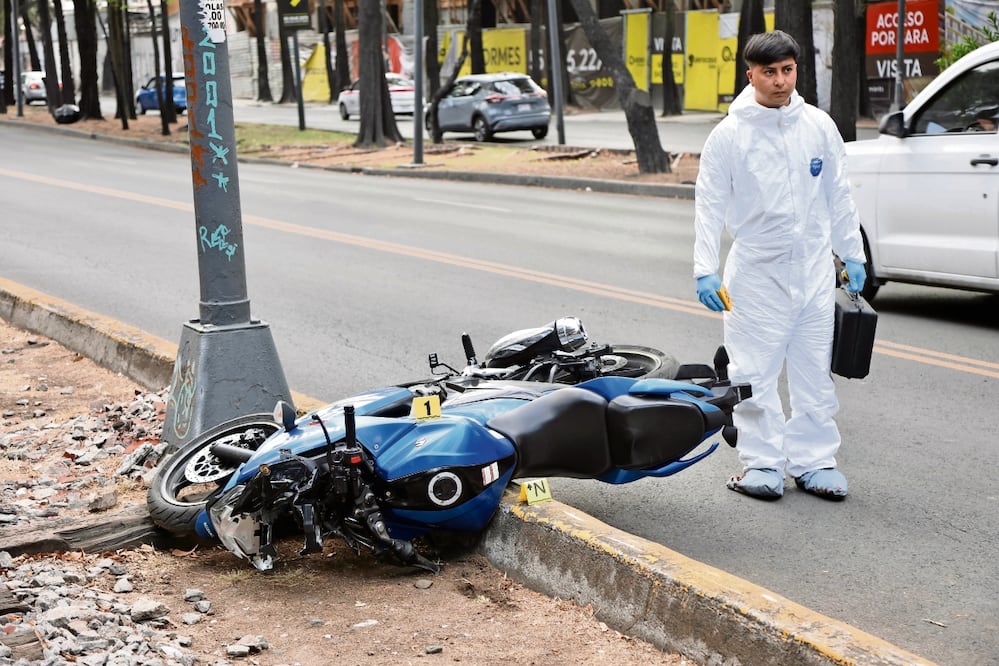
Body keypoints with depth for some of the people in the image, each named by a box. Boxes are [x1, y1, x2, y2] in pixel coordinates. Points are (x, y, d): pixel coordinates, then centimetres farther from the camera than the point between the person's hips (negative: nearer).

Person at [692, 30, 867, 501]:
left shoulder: (819, 126, 3)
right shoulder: (729, 135, -6)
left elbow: (838, 196, 12)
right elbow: (709, 205, -4)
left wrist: (852, 255, 12)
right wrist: (705, 270, -10)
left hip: (815, 268, 3)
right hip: (756, 272, -3)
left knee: (814, 371, 8)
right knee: (755, 373, -1)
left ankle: (814, 461, 18)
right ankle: (763, 463, 9)